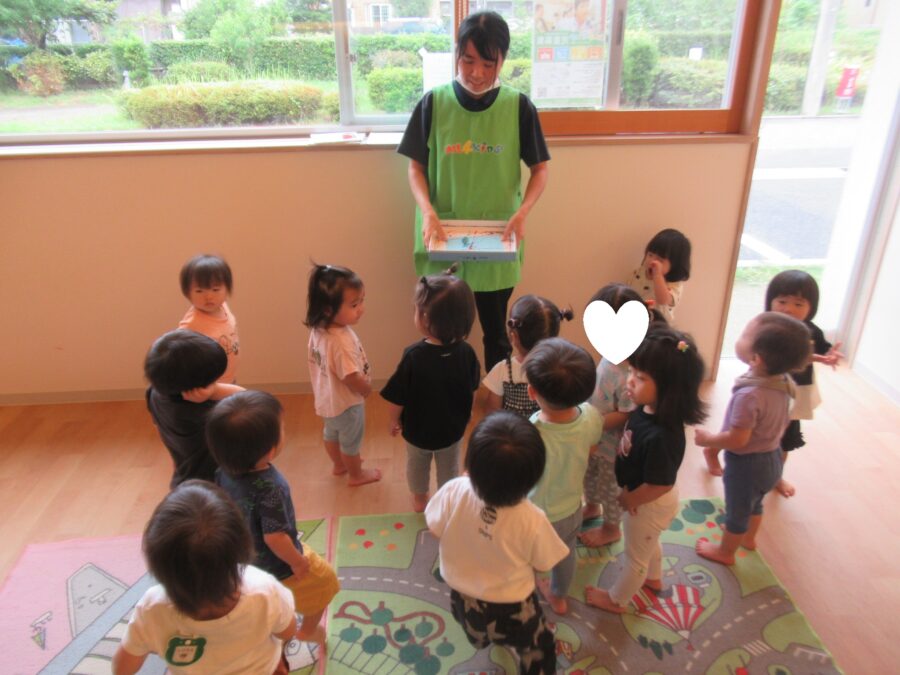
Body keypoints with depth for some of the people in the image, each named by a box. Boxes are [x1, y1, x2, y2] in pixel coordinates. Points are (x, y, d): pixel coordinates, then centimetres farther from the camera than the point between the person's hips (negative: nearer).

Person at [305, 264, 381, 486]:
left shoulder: (318, 329, -13)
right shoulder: (342, 341, -40)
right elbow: (352, 379, -34)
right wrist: (368, 387, -12)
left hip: (327, 397, 8)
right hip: (347, 402, -8)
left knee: (332, 433, 30)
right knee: (351, 441, 19)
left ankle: (339, 464, 56)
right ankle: (356, 475, 44)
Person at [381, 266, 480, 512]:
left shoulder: (413, 356, -33)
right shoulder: (466, 353, -23)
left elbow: (396, 398, -21)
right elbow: (471, 390, -5)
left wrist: (393, 420, -1)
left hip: (417, 429, -1)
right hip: (453, 428, 2)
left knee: (417, 464, 27)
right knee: (449, 467, 27)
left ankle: (420, 499, 50)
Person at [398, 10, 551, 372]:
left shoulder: (519, 107, -5)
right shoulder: (433, 103, -5)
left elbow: (540, 169, 1)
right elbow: (416, 167, 1)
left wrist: (522, 212, -16)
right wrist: (427, 211, -18)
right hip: (443, 237, 0)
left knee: (496, 331, 14)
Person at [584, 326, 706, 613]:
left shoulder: (661, 436, -43)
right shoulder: (646, 407, -19)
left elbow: (659, 485, -30)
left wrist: (629, 499, -15)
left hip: (649, 505, -8)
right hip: (646, 501, 8)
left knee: (635, 556, 21)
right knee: (649, 543, 36)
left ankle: (616, 600, 47)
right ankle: (653, 578, 64)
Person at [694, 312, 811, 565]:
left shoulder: (749, 395, -37)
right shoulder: (783, 383, -11)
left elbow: (737, 440, -31)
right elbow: (782, 423, 5)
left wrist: (707, 439, -15)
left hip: (747, 463, -8)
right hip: (771, 457, 8)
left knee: (737, 511, 17)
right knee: (754, 503, 32)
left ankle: (725, 551, 40)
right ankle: (749, 537, 56)